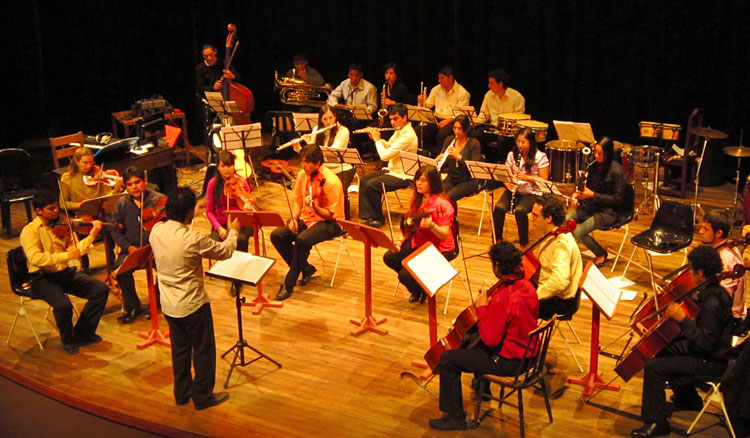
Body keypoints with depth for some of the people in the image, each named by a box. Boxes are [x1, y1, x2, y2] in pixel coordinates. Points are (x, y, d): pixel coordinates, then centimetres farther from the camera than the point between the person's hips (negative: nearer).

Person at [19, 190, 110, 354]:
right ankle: (67, 339, -1)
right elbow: (35, 258, -25)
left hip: (66, 273, 6)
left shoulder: (62, 225, 9)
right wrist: (66, 256, -29)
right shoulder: (30, 231, -9)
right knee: (63, 304, -32)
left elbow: (77, 249, 1)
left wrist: (92, 235, -15)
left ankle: (82, 333, 6)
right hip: (43, 278, -6)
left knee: (101, 290, -9)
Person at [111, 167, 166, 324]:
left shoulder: (159, 199, -2)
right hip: (132, 249, 2)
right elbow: (117, 231, 10)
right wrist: (128, 246, -8)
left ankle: (158, 301, -2)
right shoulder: (122, 204, 7)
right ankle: (132, 307, -4)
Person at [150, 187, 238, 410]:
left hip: (168, 304, 7)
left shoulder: (156, 231, -9)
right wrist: (233, 232, 8)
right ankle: (203, 396, 22)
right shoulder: (194, 239, -27)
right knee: (203, 351, 11)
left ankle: (183, 392, 35)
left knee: (180, 349, 22)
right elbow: (225, 252, -11)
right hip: (193, 304, -7)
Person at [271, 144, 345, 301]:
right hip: (305, 218, 7)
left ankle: (289, 284, -21)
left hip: (329, 223, -7)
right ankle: (306, 269, 3)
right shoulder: (302, 175, 0)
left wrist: (315, 207, -34)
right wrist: (294, 219, -5)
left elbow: (331, 215, -17)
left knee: (302, 240, -34)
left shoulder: (331, 182, -20)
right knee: (277, 235, -14)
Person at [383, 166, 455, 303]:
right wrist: (402, 240, -2)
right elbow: (411, 224, 13)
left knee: (405, 275, -21)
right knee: (389, 257, -9)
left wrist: (431, 225, -43)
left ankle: (424, 289, 16)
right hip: (418, 242, 8)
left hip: (439, 249, -8)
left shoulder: (442, 204, -21)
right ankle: (417, 287, 14)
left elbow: (444, 235, -25)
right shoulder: (417, 199, 3)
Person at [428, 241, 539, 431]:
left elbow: (490, 339, -23)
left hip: (508, 361, -9)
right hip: (527, 352, 9)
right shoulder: (527, 287, -2)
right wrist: (490, 304, 5)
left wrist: (482, 308, -14)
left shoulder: (502, 298, -29)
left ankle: (455, 418, 7)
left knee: (447, 359, -3)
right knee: (475, 344, 34)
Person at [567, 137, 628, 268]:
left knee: (579, 232, -24)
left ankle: (601, 254, 3)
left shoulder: (616, 171, -15)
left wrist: (593, 195, -21)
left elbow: (617, 199, -15)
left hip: (609, 211, -7)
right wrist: (578, 193, -3)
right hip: (590, 206, 7)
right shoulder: (593, 166, 6)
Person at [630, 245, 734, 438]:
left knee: (653, 367, -20)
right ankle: (688, 400, 40)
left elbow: (705, 344, -30)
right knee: (663, 351, 28)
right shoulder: (714, 291, 4)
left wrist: (682, 319, -31)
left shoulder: (712, 304, -28)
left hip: (711, 362, -11)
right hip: (710, 351, 11)